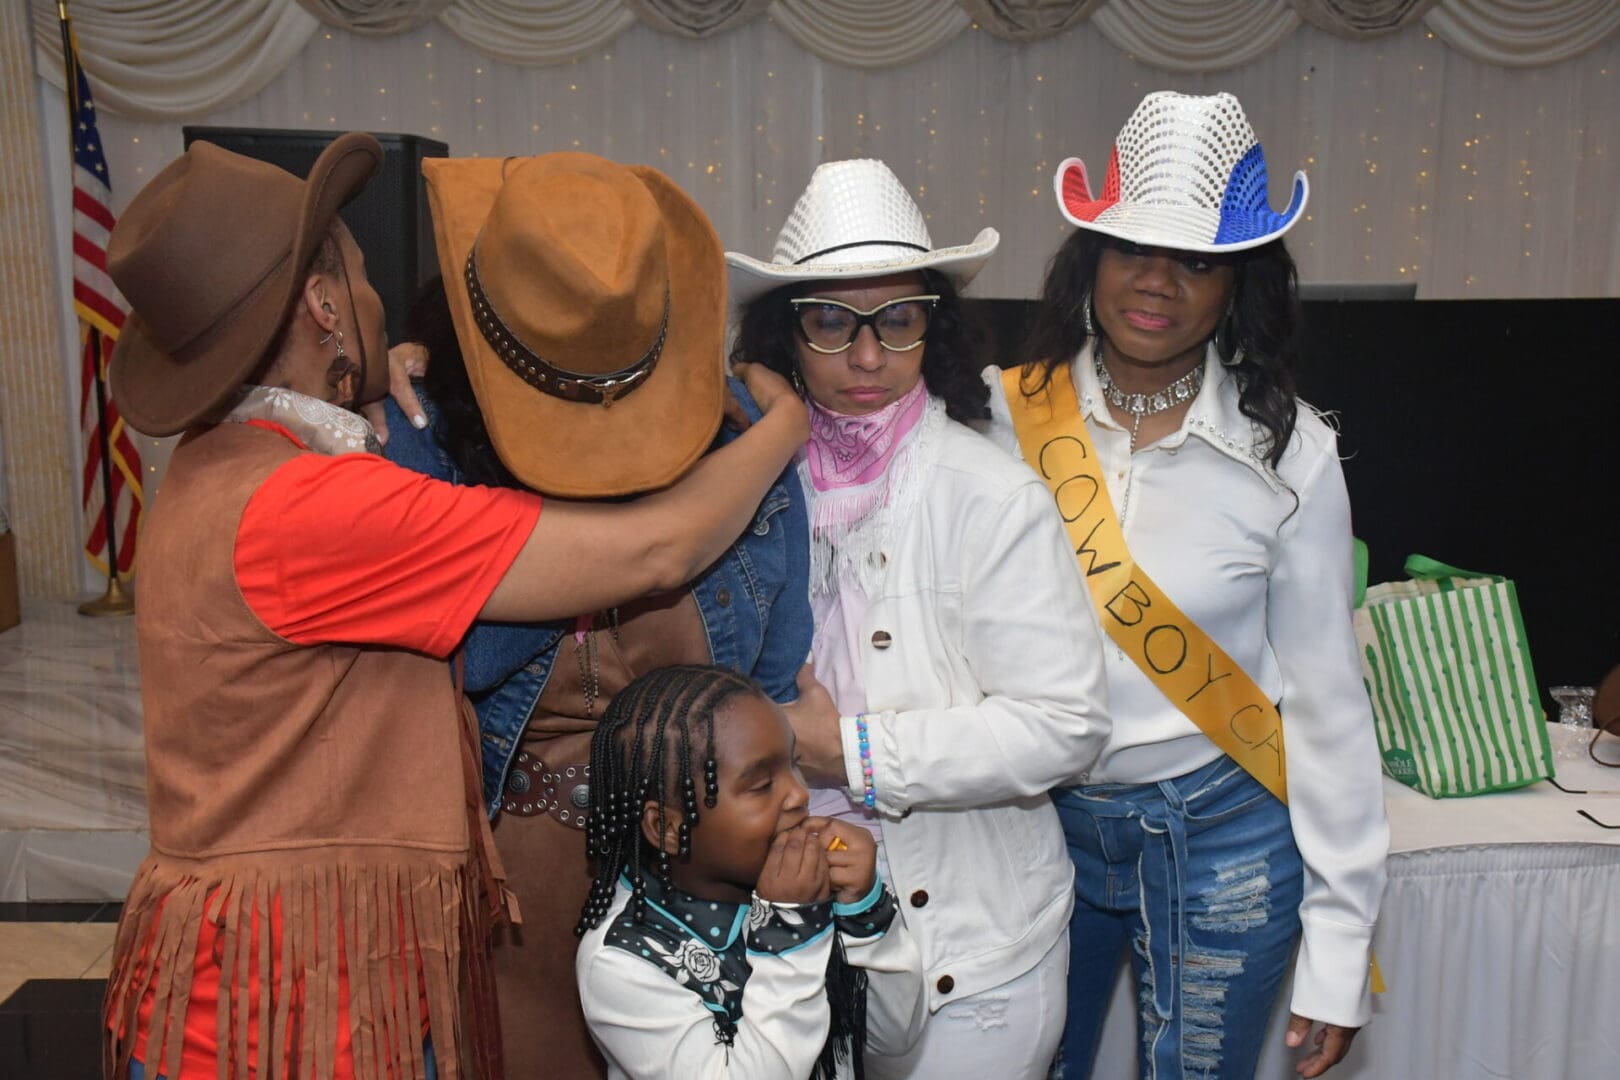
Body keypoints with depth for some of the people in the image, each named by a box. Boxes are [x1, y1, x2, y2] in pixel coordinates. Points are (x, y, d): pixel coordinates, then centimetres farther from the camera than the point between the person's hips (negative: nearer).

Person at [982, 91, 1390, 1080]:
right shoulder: (1003, 414, -10)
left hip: (1222, 839, -1)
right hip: (1041, 821, 1)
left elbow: (1325, 696, -5)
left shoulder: (1289, 451, -10)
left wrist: (1339, 942, -3)